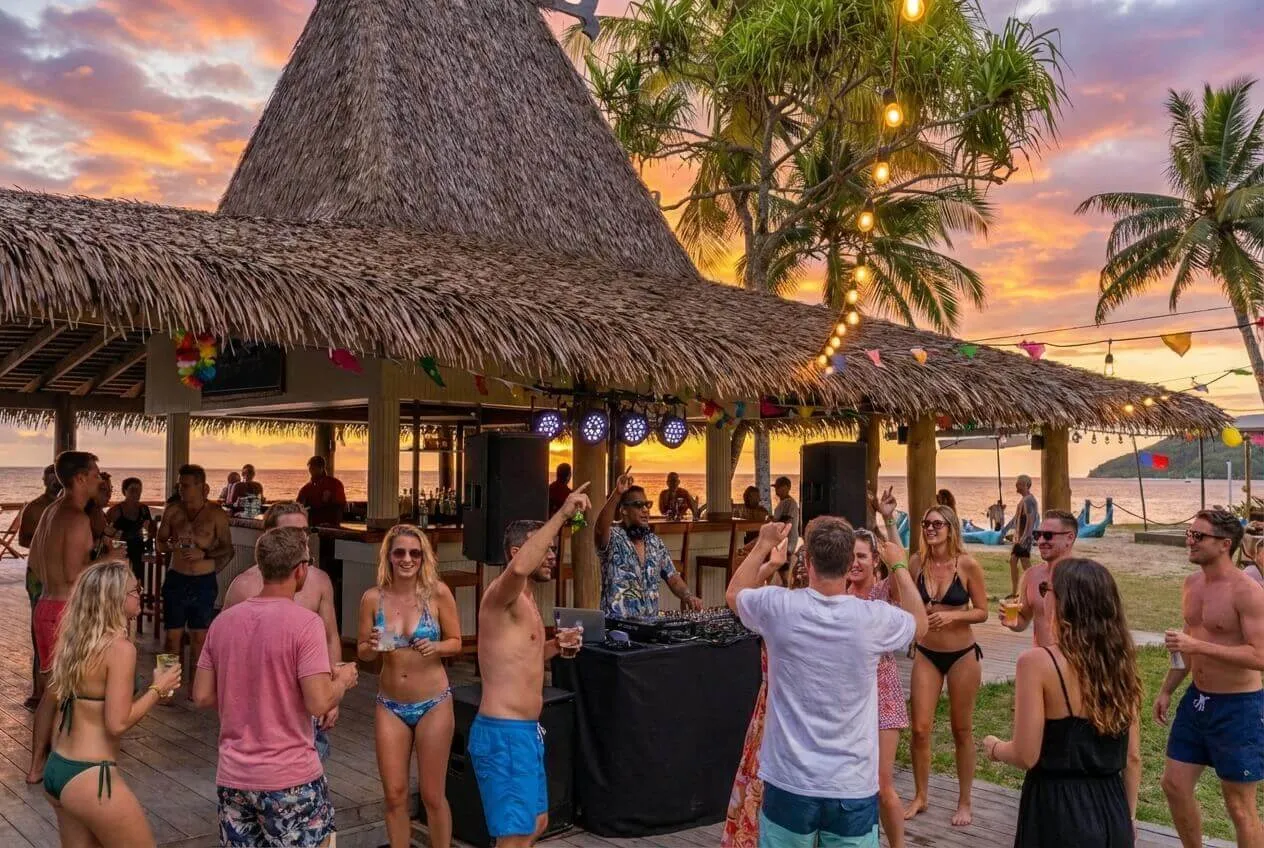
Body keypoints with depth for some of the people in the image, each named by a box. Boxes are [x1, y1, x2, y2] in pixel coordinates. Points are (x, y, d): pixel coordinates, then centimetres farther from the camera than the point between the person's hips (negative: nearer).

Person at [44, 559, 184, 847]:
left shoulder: (73, 639, 5)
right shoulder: (120, 647, -19)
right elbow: (117, 723, -21)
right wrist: (158, 687, -9)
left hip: (55, 768, 8)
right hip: (89, 777, -8)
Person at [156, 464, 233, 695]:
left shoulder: (216, 514, -4)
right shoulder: (173, 511, 3)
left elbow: (228, 549, -2)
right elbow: (159, 544, 11)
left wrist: (204, 554, -19)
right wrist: (170, 544, -12)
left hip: (204, 582, -2)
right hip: (176, 579, 2)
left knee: (199, 636, 5)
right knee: (173, 635, 4)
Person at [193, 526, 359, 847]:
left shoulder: (223, 621, 2)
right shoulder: (305, 622, -16)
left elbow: (202, 696, 7)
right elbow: (319, 703, -20)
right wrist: (343, 679, -1)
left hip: (232, 776, 5)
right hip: (290, 777, -5)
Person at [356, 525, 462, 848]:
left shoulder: (437, 592, -11)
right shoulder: (373, 597, -5)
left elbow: (456, 642, -1)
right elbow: (362, 652, 4)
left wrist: (436, 647, -22)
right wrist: (372, 646, -18)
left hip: (433, 704, -2)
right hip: (390, 706, 2)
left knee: (432, 794, 7)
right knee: (394, 795, 9)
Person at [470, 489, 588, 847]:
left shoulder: (525, 600, 14)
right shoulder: (501, 593, -16)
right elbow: (519, 569, -41)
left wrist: (554, 646, 8)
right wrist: (562, 514, -38)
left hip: (526, 731, 10)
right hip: (503, 734, -10)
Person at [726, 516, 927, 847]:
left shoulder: (779, 606, -12)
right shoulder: (874, 618, -12)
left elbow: (733, 593, 13)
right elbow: (920, 624, 14)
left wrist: (764, 545, 22)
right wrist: (899, 566, 24)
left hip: (790, 782, 0)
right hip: (853, 788, 0)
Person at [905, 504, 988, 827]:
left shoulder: (967, 565, -12)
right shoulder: (917, 562, -5)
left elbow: (982, 612, -7)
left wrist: (953, 615, -23)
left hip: (962, 655, -2)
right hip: (926, 654, 2)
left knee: (962, 730, 11)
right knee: (920, 728, 3)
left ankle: (964, 803, 25)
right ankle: (920, 796, 23)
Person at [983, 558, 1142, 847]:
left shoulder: (1037, 661, -18)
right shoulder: (1121, 662, 0)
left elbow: (1026, 757, -17)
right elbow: (1132, 757, 6)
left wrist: (994, 748, 4)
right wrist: (1128, 815, 19)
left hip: (1058, 810, -5)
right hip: (1112, 810, 5)